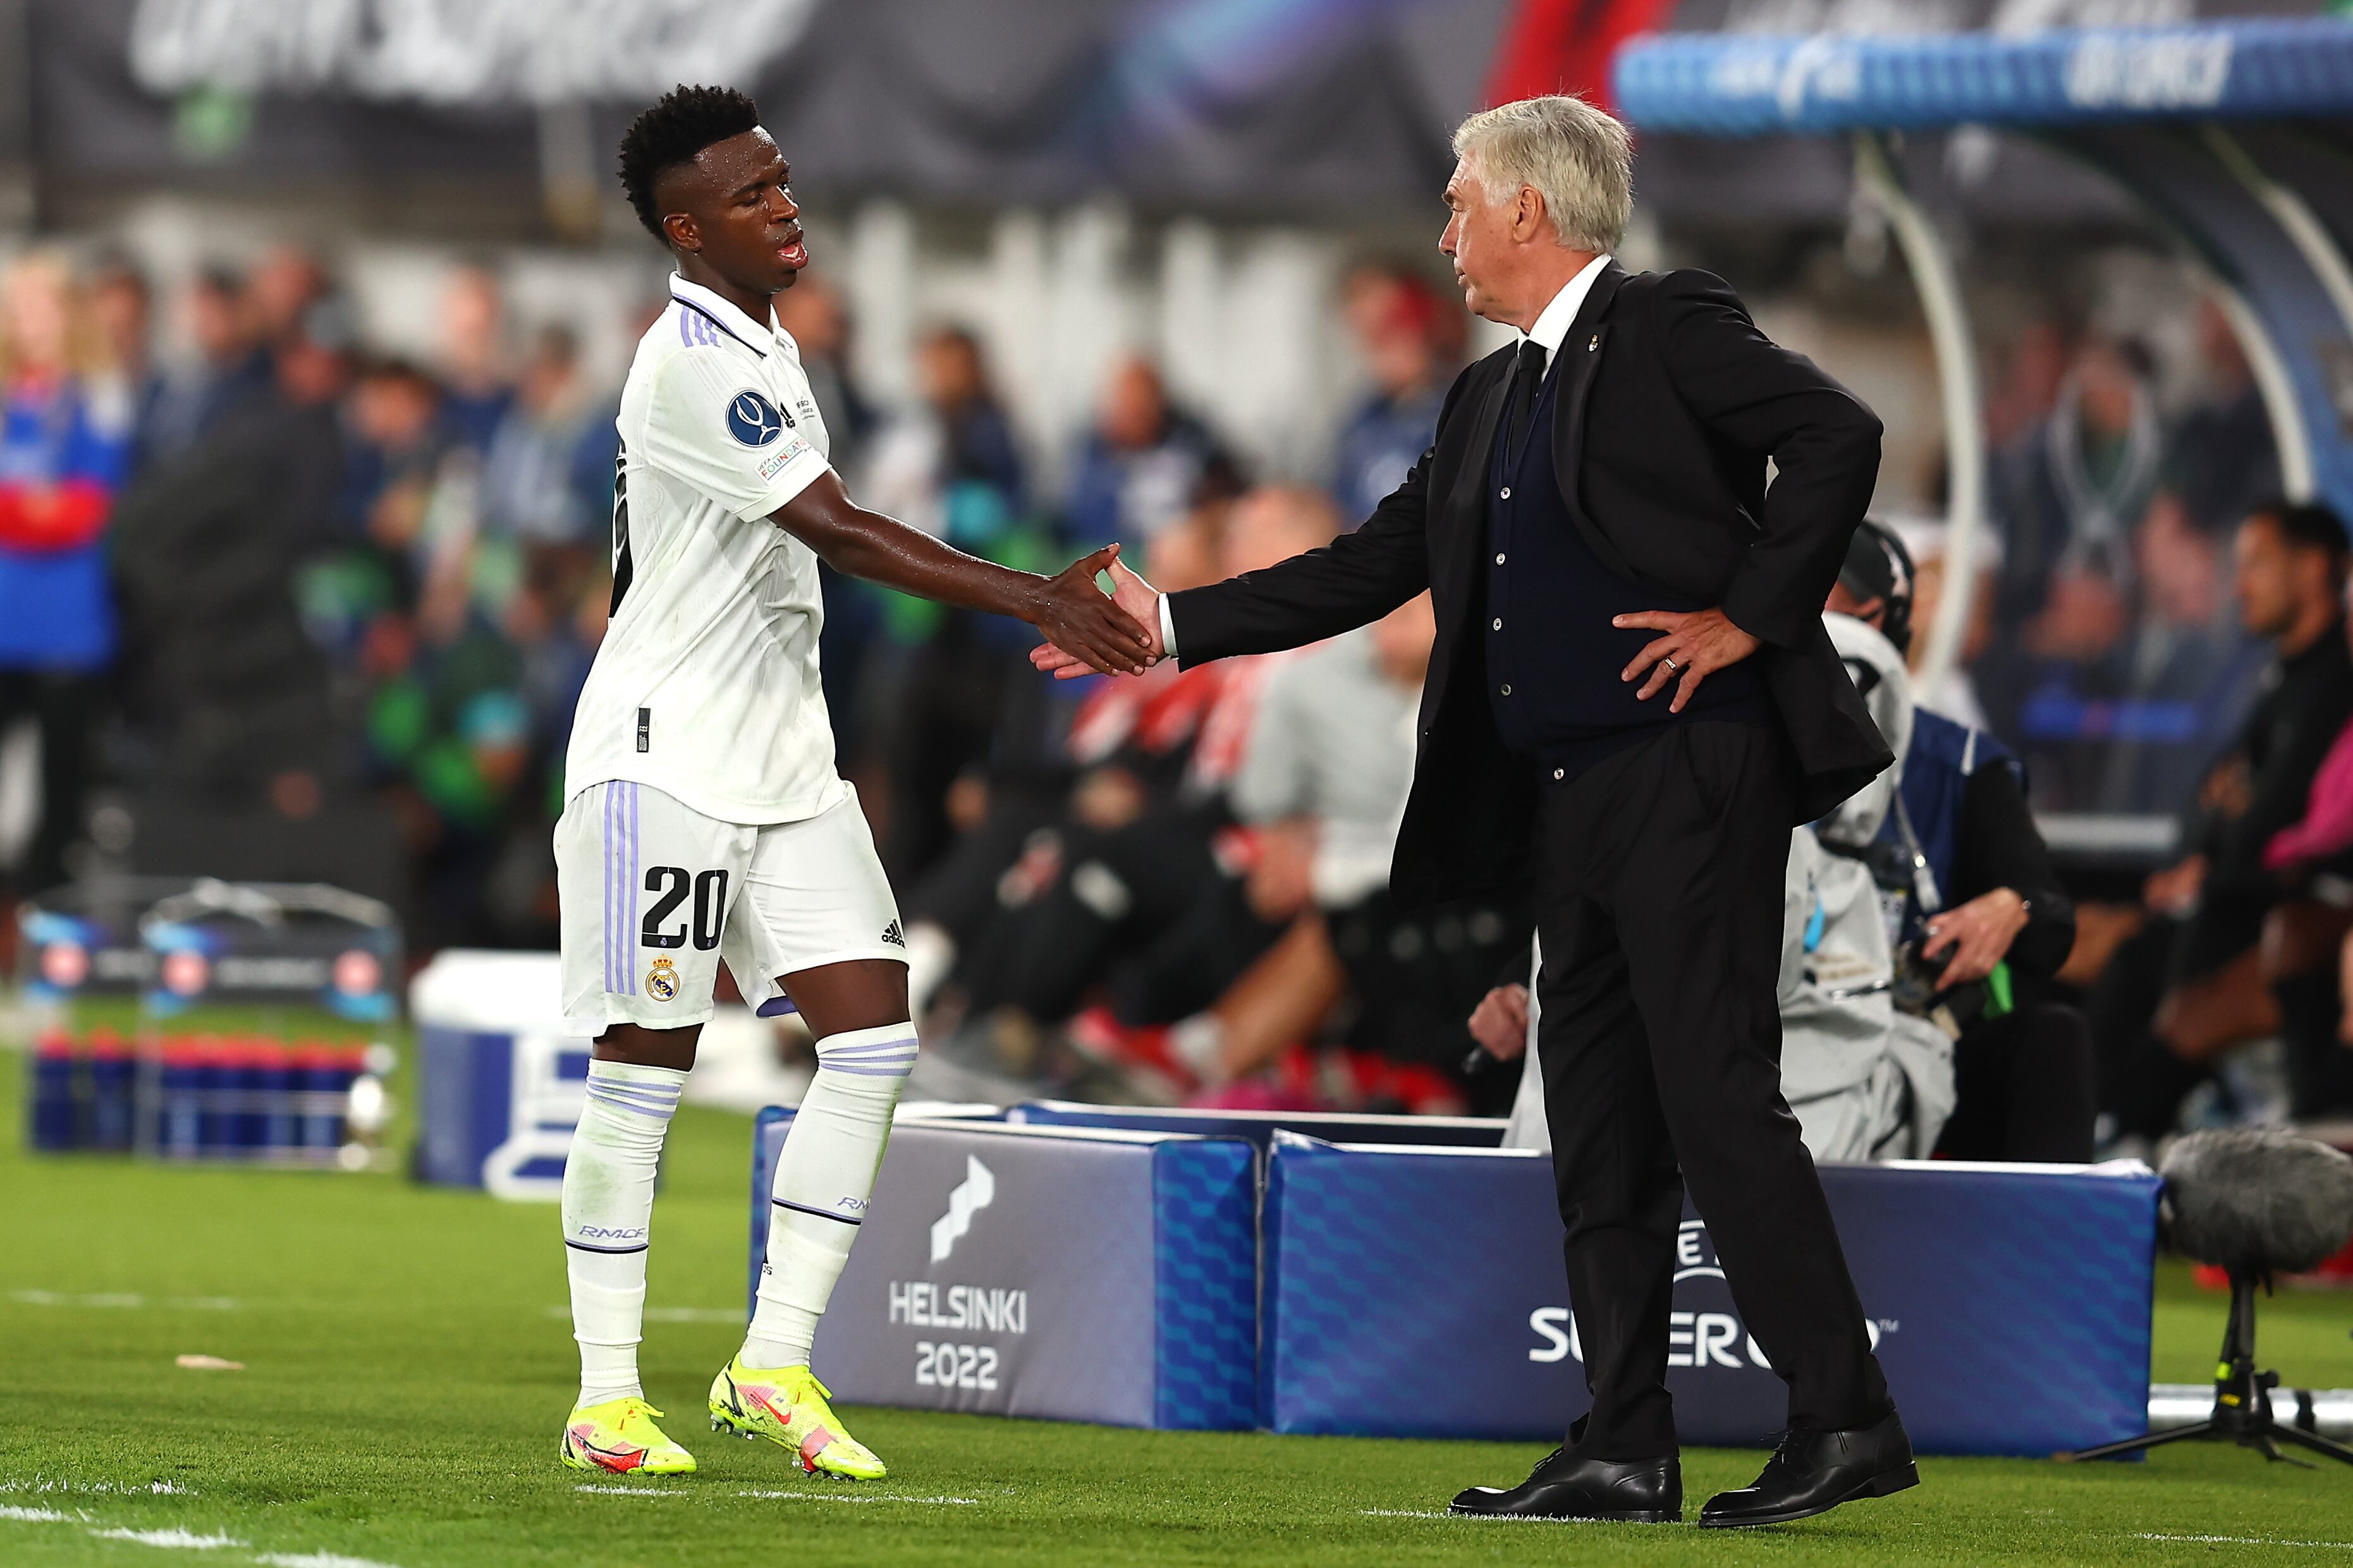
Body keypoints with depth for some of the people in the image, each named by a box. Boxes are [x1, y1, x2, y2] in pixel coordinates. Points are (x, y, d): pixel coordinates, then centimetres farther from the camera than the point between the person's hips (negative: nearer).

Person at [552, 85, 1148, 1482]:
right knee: (645, 1065, -3)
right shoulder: (693, 362, -18)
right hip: (666, 761, -9)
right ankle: (607, 1397, 4)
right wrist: (1039, 605, -28)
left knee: (874, 1034, -1)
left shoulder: (762, 345, 13)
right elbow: (838, 530, -25)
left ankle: (775, 1366, 3)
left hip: (785, 761, 9)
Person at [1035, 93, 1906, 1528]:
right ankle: (1625, 1452, 10)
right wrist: (1173, 625, 22)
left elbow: (1839, 435, -17)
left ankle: (1846, 1422, -10)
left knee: (1718, 1101, -12)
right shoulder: (1492, 400, 21)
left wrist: (1753, 615, -16)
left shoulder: (1668, 327, -5)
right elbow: (1372, 568, 24)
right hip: (1573, 803, 9)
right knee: (1601, 1131, 8)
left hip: (1693, 772, -9)